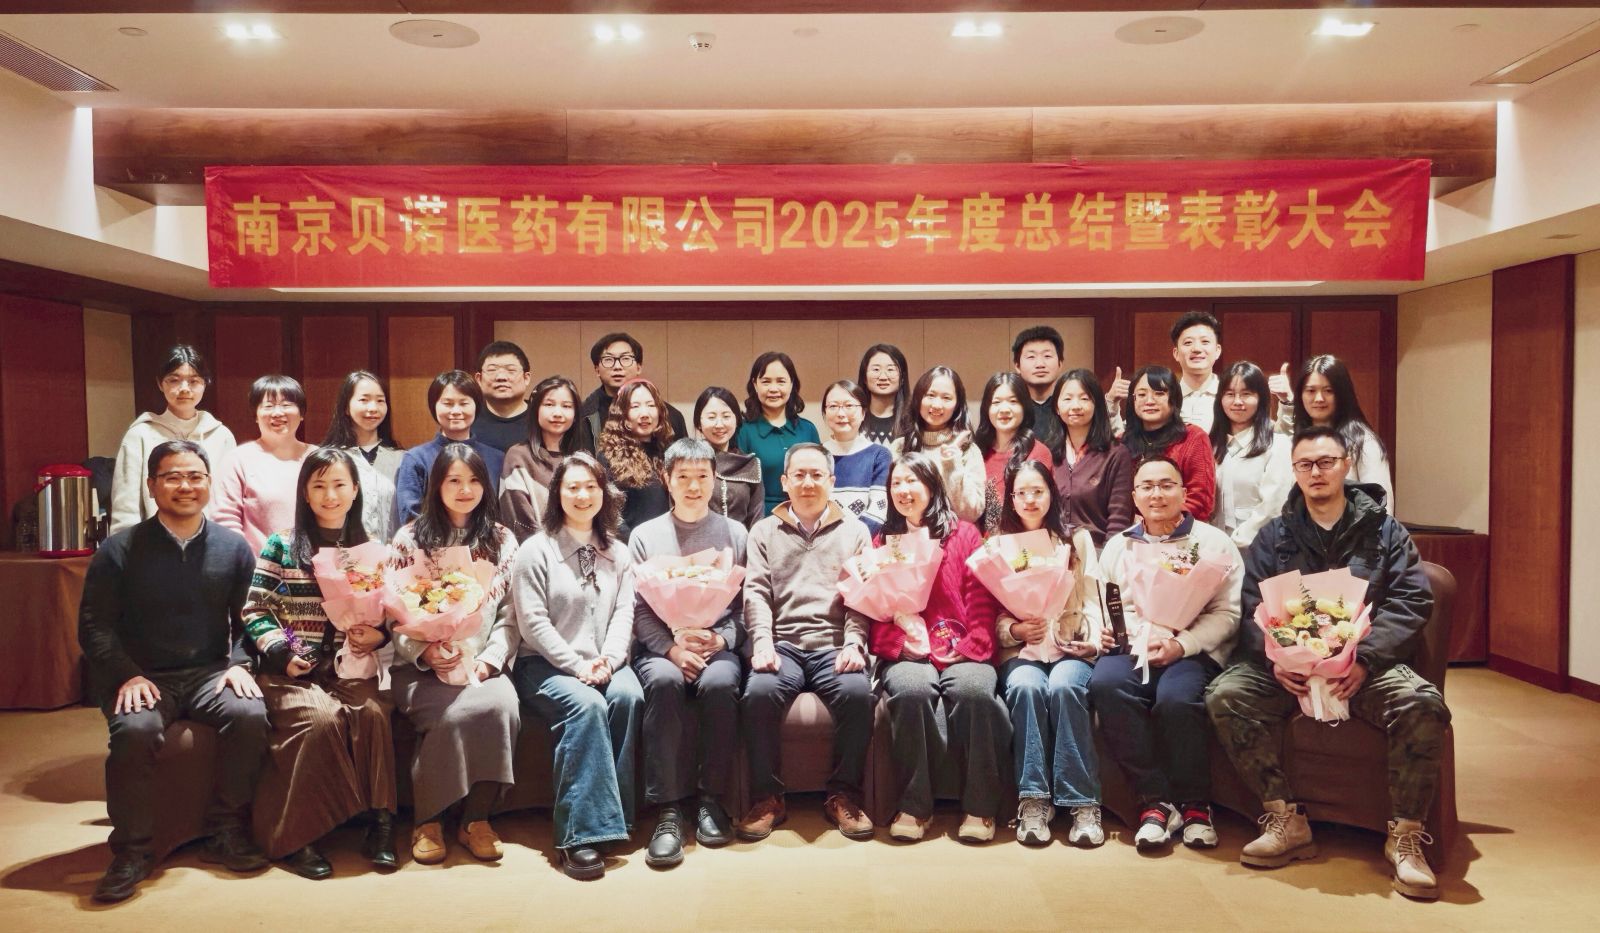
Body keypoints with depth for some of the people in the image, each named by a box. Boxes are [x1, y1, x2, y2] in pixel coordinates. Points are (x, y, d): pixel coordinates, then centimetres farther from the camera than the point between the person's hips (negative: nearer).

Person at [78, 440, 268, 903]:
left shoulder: (233, 548, 7)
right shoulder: (120, 549, 2)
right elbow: (94, 625, 1)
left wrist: (238, 663, -11)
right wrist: (127, 675, -14)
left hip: (210, 673, 1)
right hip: (143, 677, -1)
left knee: (250, 716, -29)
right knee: (135, 731, -33)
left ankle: (225, 832, -10)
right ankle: (132, 851, -13)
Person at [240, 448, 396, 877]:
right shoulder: (281, 546, 7)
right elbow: (255, 610, 3)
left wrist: (377, 635, -7)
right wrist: (282, 653, -11)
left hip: (351, 668, 2)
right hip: (291, 671, -2)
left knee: (373, 712, -29)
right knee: (321, 717, -31)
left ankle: (380, 824, -19)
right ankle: (297, 837, -17)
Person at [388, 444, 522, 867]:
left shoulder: (503, 541, 12)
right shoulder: (409, 539, 7)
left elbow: (511, 616, 7)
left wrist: (489, 659, -8)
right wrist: (425, 652, -14)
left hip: (482, 667, 2)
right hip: (420, 668, -2)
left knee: (503, 705, -30)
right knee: (460, 711, -31)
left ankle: (477, 817, -12)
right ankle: (427, 820, -10)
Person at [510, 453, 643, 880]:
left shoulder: (617, 553, 16)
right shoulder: (536, 550, 1)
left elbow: (624, 615, 6)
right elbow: (532, 622, -7)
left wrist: (607, 661, -13)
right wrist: (577, 665, -16)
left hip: (603, 662, 4)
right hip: (546, 664, -3)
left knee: (628, 696, -30)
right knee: (587, 706, -34)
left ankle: (614, 816, -21)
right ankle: (581, 832, -32)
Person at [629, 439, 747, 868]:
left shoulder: (734, 533, 12)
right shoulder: (645, 535, 11)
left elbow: (745, 604, 7)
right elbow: (639, 610, 3)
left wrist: (721, 639, -12)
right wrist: (671, 647, -13)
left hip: (717, 646, 0)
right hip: (660, 646, 0)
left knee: (719, 683, -33)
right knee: (665, 682, -34)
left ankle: (711, 799, -17)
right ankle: (669, 809, -27)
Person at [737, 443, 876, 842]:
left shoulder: (854, 530, 15)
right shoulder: (764, 531, 17)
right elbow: (756, 592, 6)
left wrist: (853, 643, -10)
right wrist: (762, 642, -11)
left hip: (834, 644, 0)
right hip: (782, 642, 0)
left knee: (857, 692, -30)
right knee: (759, 692, -30)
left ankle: (844, 795, -10)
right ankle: (767, 797, -11)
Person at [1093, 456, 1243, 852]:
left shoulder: (1214, 543, 11)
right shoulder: (1117, 546, 20)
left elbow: (1226, 613, 1)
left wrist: (1181, 645, -15)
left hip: (1193, 651, -2)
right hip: (1132, 648, 2)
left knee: (1176, 697, -35)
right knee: (1106, 684, -31)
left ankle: (1195, 804, -10)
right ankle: (1155, 801, -21)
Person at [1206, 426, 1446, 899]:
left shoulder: (1384, 531, 12)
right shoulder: (1273, 537, 14)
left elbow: (1411, 602, 0)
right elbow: (1251, 610, 6)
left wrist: (1364, 660, -17)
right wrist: (1275, 660, -16)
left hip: (1367, 664, -1)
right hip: (1289, 665, 1)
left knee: (1423, 704, -31)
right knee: (1225, 696, -26)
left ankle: (1405, 835, -15)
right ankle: (1286, 819, -16)